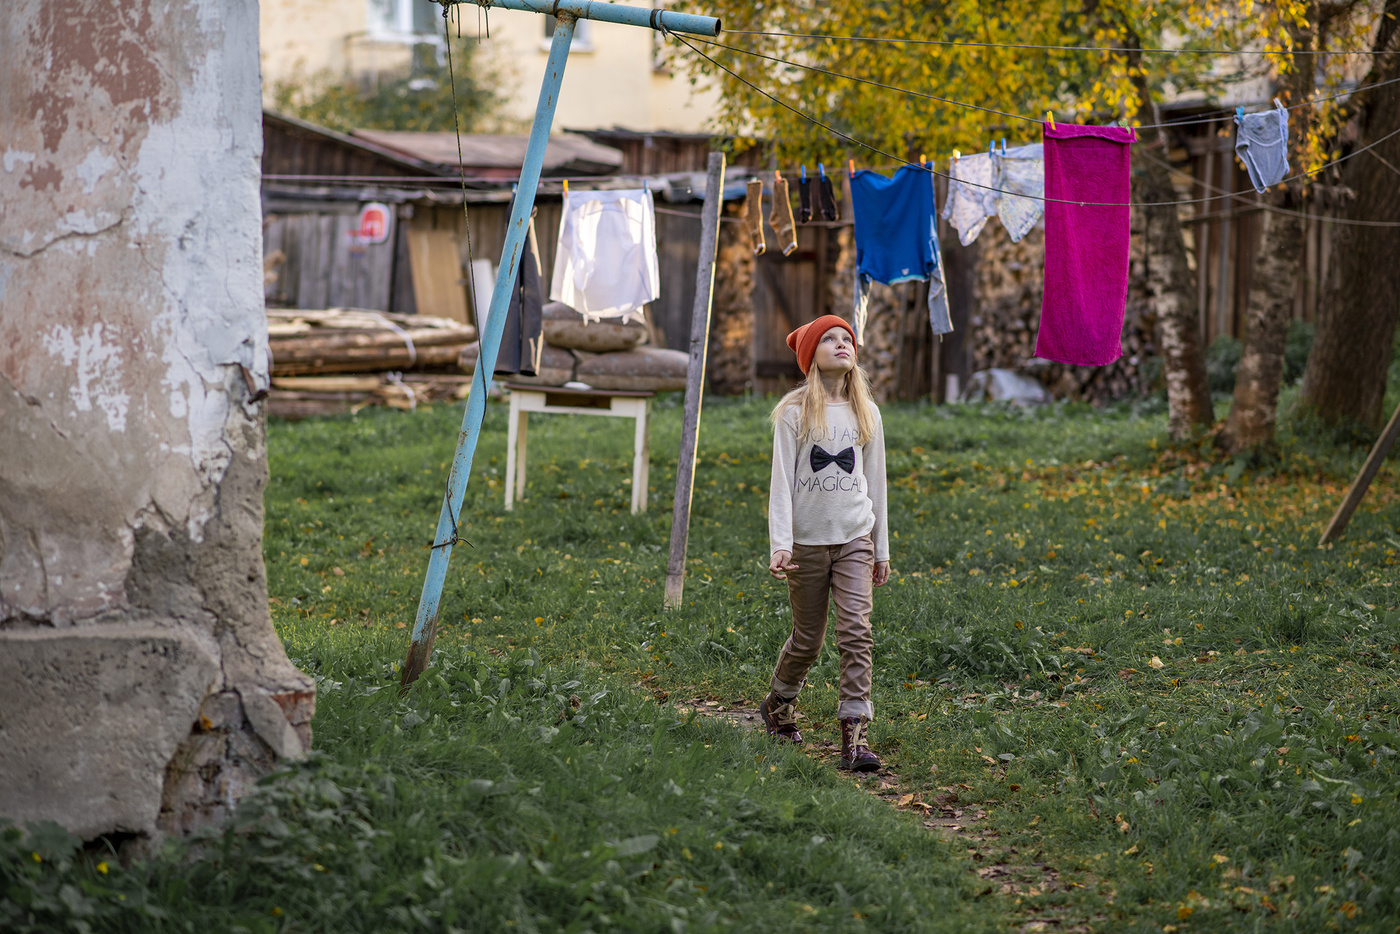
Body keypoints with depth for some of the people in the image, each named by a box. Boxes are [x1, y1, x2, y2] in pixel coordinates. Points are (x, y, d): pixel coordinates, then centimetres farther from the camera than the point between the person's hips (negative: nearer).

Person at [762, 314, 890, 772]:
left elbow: (875, 481, 14)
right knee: (807, 639, 8)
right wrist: (780, 543, -16)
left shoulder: (865, 412, 9)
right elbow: (781, 479, -6)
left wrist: (881, 549, 15)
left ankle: (855, 734, -16)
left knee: (857, 632, -13)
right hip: (808, 540, -2)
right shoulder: (794, 412, -2)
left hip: (855, 538, 2)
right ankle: (778, 703, 36)